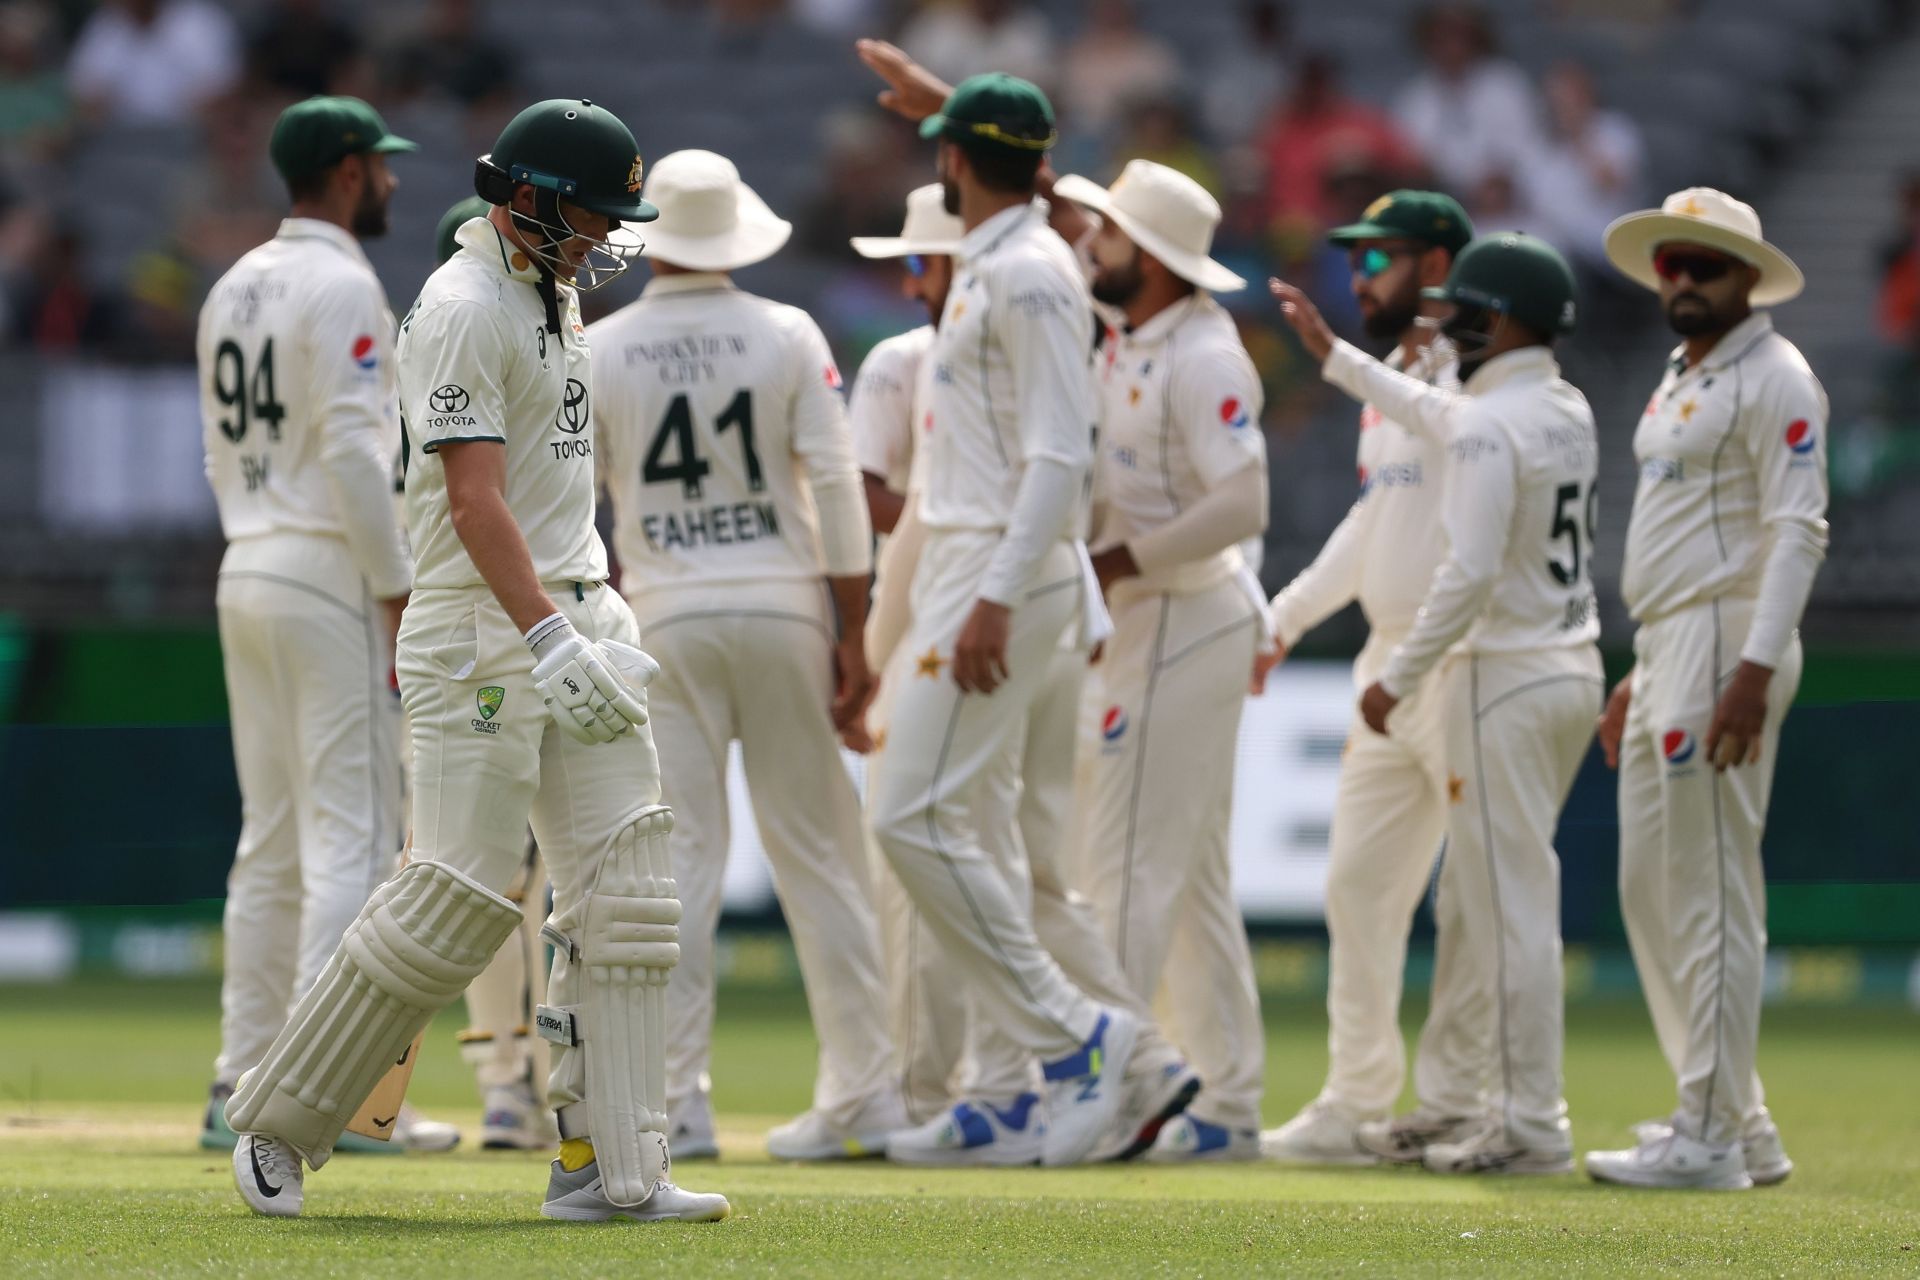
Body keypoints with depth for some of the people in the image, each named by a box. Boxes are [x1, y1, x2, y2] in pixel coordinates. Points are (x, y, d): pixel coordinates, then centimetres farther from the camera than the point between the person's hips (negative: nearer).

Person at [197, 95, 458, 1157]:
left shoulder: (234, 289, 16)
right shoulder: (342, 286, -11)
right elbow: (351, 451, -19)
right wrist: (399, 591, -16)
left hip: (244, 576, 9)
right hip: (330, 575, -9)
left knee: (270, 843, 11)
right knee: (352, 837, -8)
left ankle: (243, 1089, 10)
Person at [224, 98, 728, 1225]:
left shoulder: (555, 290, 16)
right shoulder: (464, 309, -14)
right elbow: (474, 500, -22)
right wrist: (549, 643, -30)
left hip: (574, 612, 9)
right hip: (482, 628, -9)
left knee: (625, 888, 0)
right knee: (462, 896, -10)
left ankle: (612, 1170, -2)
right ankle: (277, 1127, 3)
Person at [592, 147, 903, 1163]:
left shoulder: (599, 352, 1)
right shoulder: (787, 336, 0)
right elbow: (837, 489, -4)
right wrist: (853, 637, -1)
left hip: (664, 621, 0)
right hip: (783, 612, 0)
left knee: (676, 857, 0)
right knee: (817, 852, 5)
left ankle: (676, 1098, -4)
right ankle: (861, 1093, 5)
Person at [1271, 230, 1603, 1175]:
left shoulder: (1490, 429, -16)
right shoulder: (1571, 413, 12)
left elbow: (1470, 573, -24)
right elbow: (1437, 412, 29)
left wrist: (1399, 679, -16)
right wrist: (1332, 355, 37)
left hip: (1504, 676, -9)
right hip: (1574, 671, 9)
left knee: (1512, 902, -6)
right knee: (1482, 890, 16)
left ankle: (1531, 1125, -6)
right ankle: (1516, 1104, 17)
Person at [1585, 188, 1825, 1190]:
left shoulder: (1773, 378, -10)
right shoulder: (1681, 379, 20)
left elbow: (1797, 532, -18)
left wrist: (1754, 670, -26)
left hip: (1728, 642, -10)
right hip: (1665, 649, 10)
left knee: (1712, 891, -9)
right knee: (1652, 887, 12)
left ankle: (1711, 1139, -7)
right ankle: (1737, 1125, 17)